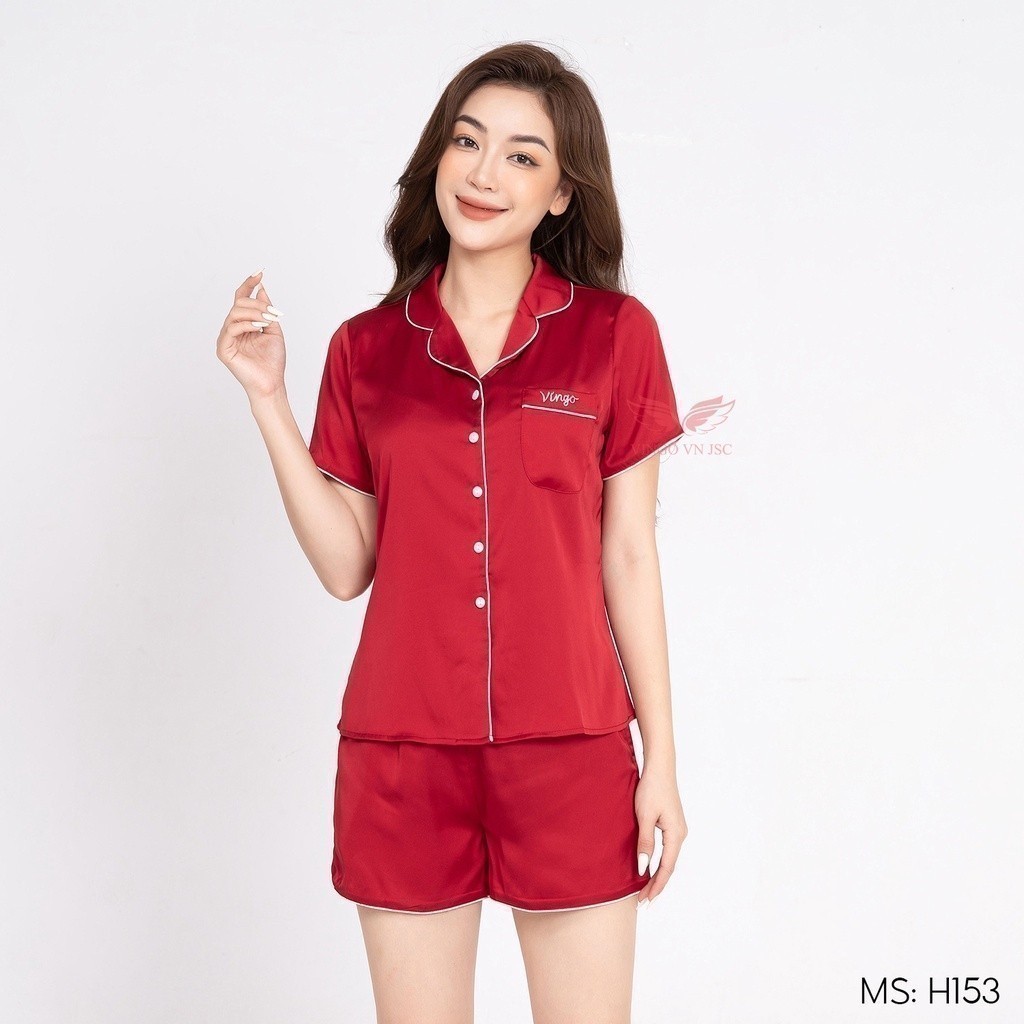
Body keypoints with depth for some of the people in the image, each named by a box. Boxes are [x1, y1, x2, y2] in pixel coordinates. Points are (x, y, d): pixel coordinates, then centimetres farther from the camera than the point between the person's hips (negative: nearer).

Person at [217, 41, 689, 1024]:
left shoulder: (615, 334, 1)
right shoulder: (368, 348, 5)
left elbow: (629, 554, 2)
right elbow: (347, 566, 2)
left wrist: (662, 755, 0)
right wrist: (267, 398, -4)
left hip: (569, 749, -1)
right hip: (402, 753, 2)